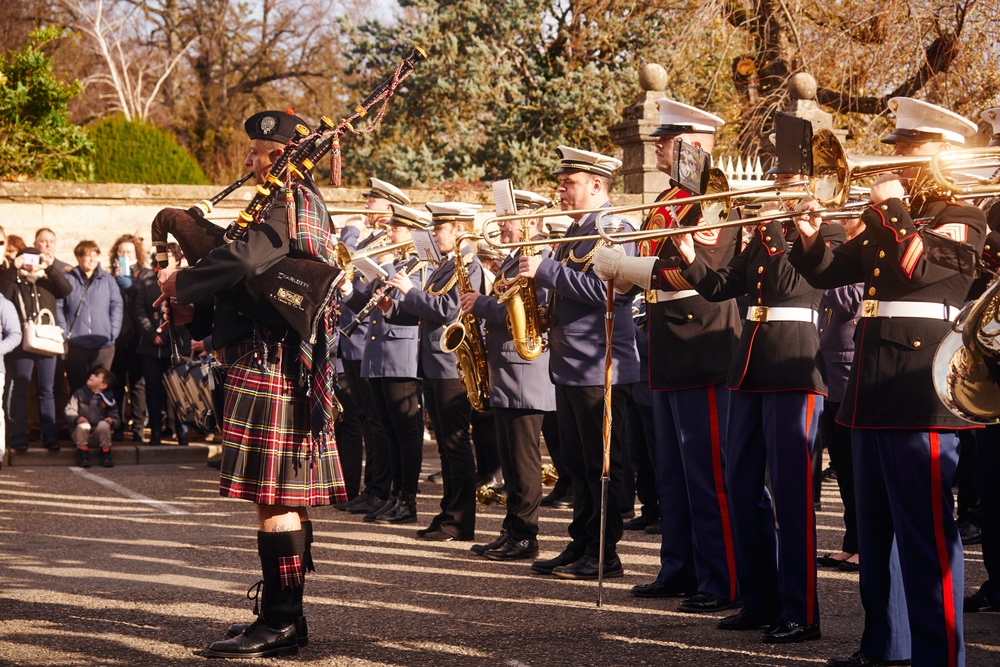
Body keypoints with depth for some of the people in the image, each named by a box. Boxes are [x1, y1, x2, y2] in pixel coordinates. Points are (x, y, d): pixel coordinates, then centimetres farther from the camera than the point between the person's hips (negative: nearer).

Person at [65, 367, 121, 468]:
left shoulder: (107, 398, 2)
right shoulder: (79, 394, 1)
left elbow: (116, 418, 5)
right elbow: (69, 412, -5)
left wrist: (112, 421, -19)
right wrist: (76, 418, -27)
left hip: (98, 435, 1)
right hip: (80, 433, 0)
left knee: (104, 425, -29)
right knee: (83, 426, -32)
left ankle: (106, 456, -14)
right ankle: (83, 456, -18)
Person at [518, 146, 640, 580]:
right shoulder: (576, 232, 18)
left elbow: (605, 289, -24)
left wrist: (546, 270, -20)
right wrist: (545, 310, 7)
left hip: (600, 368, -10)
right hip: (569, 367, 10)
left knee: (602, 466, -4)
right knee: (577, 463, 13)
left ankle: (603, 556, -1)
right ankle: (580, 546, 18)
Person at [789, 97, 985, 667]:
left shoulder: (963, 218, -4)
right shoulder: (889, 219, 19)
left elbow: (915, 264, -23)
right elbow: (830, 273, 20)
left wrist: (892, 207, -14)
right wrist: (811, 240, 2)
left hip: (920, 389, -9)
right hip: (875, 386, 9)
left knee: (925, 530, -8)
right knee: (877, 528, 15)